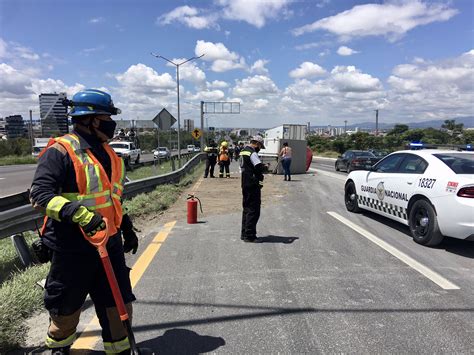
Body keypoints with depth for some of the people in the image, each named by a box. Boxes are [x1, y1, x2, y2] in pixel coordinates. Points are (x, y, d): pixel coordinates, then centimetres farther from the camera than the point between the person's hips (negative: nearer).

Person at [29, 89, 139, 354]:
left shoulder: (105, 152, 11)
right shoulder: (60, 151, -14)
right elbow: (40, 194, -21)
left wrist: (126, 227, 22)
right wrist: (78, 214, -34)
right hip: (72, 247, -6)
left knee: (119, 305, 10)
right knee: (67, 309, 14)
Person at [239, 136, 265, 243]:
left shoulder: (243, 152, 15)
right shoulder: (252, 153, -15)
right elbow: (259, 167, -27)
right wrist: (260, 177, -6)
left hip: (245, 184, 10)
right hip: (253, 185, -10)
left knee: (247, 209, 17)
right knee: (253, 210, -3)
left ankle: (244, 233, 25)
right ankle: (249, 236, 0)